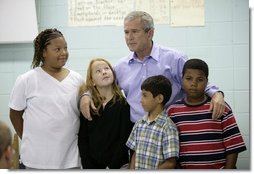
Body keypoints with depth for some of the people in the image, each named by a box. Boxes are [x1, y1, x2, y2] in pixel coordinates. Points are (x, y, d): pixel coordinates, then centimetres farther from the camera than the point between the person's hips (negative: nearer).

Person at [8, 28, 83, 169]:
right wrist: (27, 141, 4)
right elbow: (15, 114, 3)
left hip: (70, 156, 4)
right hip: (37, 157, -3)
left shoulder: (77, 79, 5)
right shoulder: (26, 80, -5)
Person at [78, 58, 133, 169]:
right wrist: (88, 166, -6)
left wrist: (111, 167, -10)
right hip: (91, 165, 2)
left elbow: (125, 139, -7)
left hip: (118, 166, -2)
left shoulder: (123, 104, -4)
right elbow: (82, 139, 4)